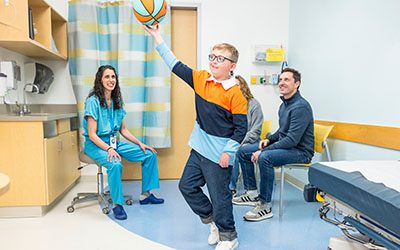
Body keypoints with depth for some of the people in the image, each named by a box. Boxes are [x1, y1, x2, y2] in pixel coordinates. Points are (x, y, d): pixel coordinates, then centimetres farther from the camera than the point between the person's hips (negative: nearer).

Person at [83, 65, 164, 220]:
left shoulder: (117, 101, 9)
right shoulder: (93, 101, -12)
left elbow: (123, 130, 14)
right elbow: (92, 135, -15)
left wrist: (140, 144, 4)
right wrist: (108, 149, -29)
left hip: (114, 142, 7)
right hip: (96, 144, -7)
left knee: (149, 154, -1)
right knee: (115, 164, -37)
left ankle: (146, 195, 10)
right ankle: (117, 205, -17)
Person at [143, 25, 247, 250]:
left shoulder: (235, 93, -15)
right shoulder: (201, 79, 3)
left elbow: (241, 128, -13)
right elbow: (177, 66, 9)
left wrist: (228, 152, -17)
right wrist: (158, 38, 8)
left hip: (219, 154, -7)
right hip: (200, 149, 7)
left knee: (220, 196, 5)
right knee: (187, 185, 16)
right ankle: (213, 221, 35)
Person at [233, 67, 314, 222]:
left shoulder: (301, 107, -20)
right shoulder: (284, 104, 11)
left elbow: (292, 140, -26)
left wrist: (263, 151, -25)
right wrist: (269, 140, 4)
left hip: (300, 151, -10)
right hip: (283, 145, 10)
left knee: (264, 157, -36)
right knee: (243, 151, 4)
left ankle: (265, 206, -22)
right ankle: (252, 193, 12)